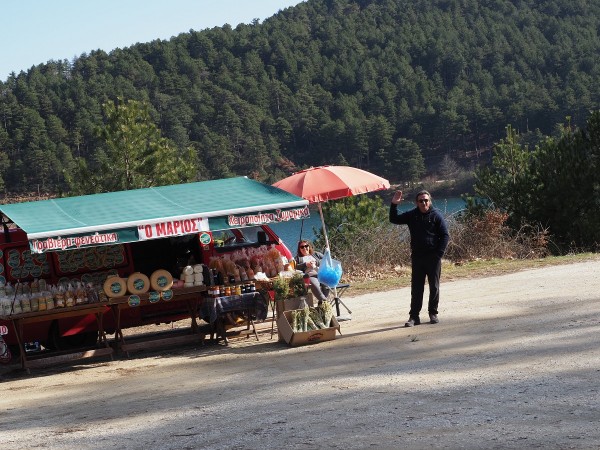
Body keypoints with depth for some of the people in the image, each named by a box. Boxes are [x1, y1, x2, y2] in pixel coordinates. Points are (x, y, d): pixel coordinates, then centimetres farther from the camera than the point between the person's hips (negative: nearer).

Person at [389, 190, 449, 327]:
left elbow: (445, 236, -3)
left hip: (433, 257, -2)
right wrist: (394, 205, -6)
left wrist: (439, 254, -11)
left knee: (434, 287, 5)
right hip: (417, 257, 2)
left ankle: (433, 313, 16)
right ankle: (414, 316, 3)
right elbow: (394, 219, 10)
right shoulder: (412, 215, 6)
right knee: (416, 287, 2)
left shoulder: (436, 215, -3)